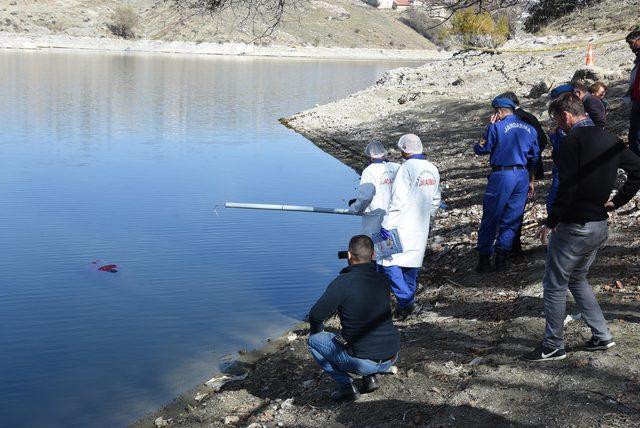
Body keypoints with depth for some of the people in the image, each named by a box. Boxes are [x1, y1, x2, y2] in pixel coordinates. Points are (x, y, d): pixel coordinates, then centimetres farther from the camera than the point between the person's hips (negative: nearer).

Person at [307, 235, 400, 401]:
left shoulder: (343, 282, -14)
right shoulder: (384, 281, 3)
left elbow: (316, 315, -10)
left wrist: (317, 331, 11)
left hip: (363, 362, -6)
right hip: (391, 358, 6)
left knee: (313, 340, 13)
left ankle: (346, 385, 7)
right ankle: (370, 378, 17)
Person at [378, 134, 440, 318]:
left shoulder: (406, 169, -17)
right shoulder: (432, 169, 8)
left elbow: (398, 201, -20)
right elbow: (435, 201, 15)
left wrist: (386, 225, -16)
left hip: (403, 226, -8)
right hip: (421, 227, 8)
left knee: (389, 262, -3)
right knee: (412, 262, 16)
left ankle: (406, 301, -12)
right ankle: (409, 302, 23)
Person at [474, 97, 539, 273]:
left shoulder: (496, 127, -7)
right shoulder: (529, 129, 12)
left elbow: (481, 149, 0)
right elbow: (534, 157, 18)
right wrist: (531, 181, 25)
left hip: (502, 176, -5)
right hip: (523, 176, 5)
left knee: (490, 219, 2)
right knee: (512, 219, 9)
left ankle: (484, 259, 3)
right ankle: (502, 256, 6)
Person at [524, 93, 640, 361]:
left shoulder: (573, 141, -17)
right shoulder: (610, 140, 8)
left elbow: (567, 188, -23)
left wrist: (551, 223, -14)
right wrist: (617, 201, 11)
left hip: (573, 228, -8)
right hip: (600, 226, 8)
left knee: (554, 285, 5)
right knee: (577, 279, 24)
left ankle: (553, 346, 12)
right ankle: (602, 336, 23)